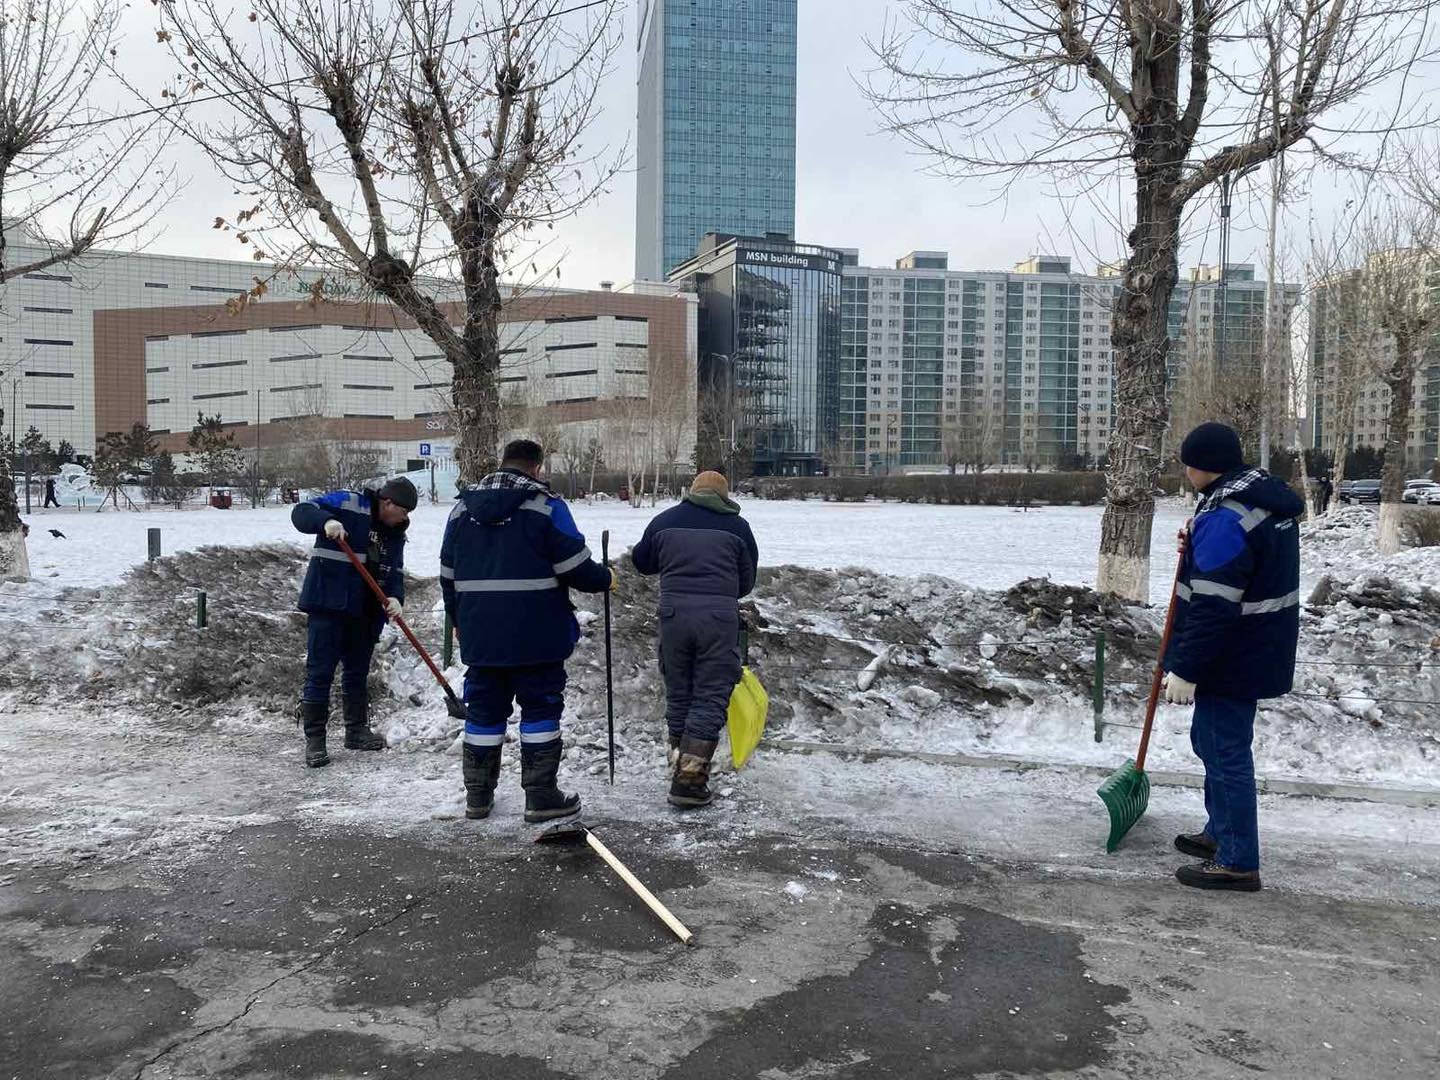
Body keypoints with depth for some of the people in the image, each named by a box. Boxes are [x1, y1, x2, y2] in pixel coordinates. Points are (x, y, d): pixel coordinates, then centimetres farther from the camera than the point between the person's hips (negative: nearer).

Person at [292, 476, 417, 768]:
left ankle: (356, 731, 29)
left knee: (358, 673, 16)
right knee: (320, 673, -3)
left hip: (366, 613, 7)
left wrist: (395, 598, -12)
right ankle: (314, 740, 3)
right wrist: (326, 521, -32)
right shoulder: (346, 503, -8)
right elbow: (301, 512, -12)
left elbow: (395, 571, 8)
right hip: (329, 606, -7)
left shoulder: (395, 532, 11)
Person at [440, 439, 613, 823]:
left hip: (480, 634, 5)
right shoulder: (547, 506, -8)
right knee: (540, 707, 4)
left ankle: (478, 796, 19)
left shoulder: (463, 508, 9)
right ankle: (541, 796, 6)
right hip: (536, 635, -5)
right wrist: (605, 579, 9)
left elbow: (448, 574, 15)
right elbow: (575, 568, -11)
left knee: (484, 709, 13)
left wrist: (458, 620, 27)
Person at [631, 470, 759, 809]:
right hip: (719, 616, -2)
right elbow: (747, 581, 12)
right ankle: (689, 781, -3)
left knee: (678, 695, 16)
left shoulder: (665, 521, 11)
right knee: (711, 698, 2)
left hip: (674, 612, 3)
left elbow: (641, 561, 22)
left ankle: (681, 768, 24)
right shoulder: (737, 526, 6)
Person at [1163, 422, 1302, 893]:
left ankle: (1237, 862, 9)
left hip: (1230, 658, -11)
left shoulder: (1225, 516, -25)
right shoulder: (1268, 498, 9)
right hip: (1257, 652, 11)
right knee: (1213, 742, 22)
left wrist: (1185, 669, -21)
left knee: (1226, 752, -1)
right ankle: (1221, 833, 36)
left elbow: (1213, 608, -27)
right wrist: (1198, 545, 6)